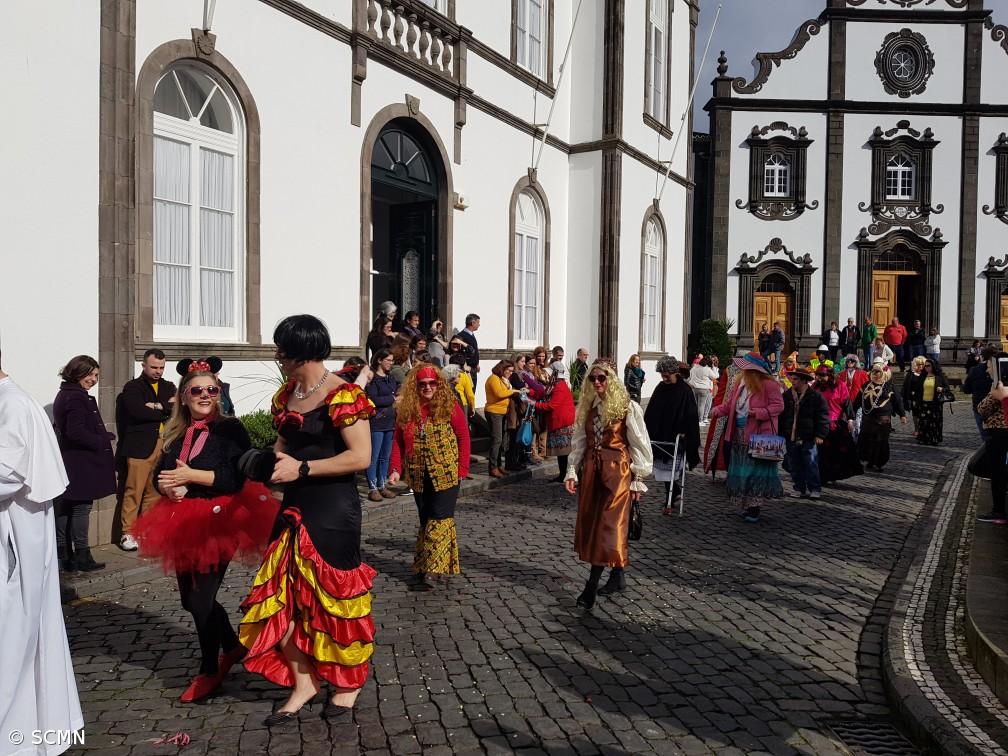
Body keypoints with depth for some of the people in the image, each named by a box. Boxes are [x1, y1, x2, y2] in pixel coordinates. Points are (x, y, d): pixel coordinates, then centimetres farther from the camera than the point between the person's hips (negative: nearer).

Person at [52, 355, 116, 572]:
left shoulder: (65, 395, 15)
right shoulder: (76, 398, -16)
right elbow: (77, 432, -23)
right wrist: (103, 441, -11)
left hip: (68, 462, 10)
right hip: (80, 464, -10)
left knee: (65, 508, 13)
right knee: (81, 507, -4)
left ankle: (64, 555, 21)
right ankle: (81, 555, 1)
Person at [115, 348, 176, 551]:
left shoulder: (169, 387, 18)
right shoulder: (132, 387, 4)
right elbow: (138, 412, -13)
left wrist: (158, 407, -10)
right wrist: (166, 409, -3)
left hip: (164, 445, 4)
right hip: (140, 445, -4)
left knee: (155, 490, 4)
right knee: (133, 490, -5)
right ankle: (128, 532, 2)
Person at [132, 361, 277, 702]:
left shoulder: (230, 429, -11)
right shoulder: (175, 434, 9)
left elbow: (236, 477, -21)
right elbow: (159, 473, 10)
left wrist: (190, 475, -21)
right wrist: (167, 486, -12)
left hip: (218, 523, -7)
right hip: (182, 524, 7)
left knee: (202, 598, -2)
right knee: (190, 598, 16)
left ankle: (210, 671, 19)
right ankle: (233, 647, 38)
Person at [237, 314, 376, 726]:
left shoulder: (341, 395, -15)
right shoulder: (286, 394, 10)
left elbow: (361, 457, -19)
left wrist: (302, 468, -20)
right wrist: (273, 461, 1)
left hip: (334, 511, -7)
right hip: (294, 507, 7)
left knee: (335, 597, 6)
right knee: (280, 596, 6)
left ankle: (348, 683, 27)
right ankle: (303, 682, 22)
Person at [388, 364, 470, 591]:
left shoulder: (449, 406, -5)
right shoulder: (406, 410, 5)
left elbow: (463, 436, -3)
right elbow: (398, 441, 8)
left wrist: (462, 468, -8)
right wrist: (396, 468, -4)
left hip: (446, 475, -4)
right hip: (419, 477, 4)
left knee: (439, 520, -5)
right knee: (426, 521, 12)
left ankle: (425, 571, 0)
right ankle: (423, 569, 22)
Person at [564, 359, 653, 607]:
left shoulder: (628, 407, -7)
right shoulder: (588, 406, 9)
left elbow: (640, 445, -4)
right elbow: (579, 442, 12)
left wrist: (638, 480, -5)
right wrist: (572, 472, 4)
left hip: (617, 471, -6)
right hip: (591, 470, 6)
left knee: (608, 525, -8)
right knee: (590, 524, 7)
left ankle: (591, 586, -7)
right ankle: (617, 576, 21)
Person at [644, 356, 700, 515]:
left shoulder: (685, 390, -10)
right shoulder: (660, 388, 5)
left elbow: (691, 416, -11)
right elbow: (650, 412, 9)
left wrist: (684, 433, -16)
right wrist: (649, 431, 6)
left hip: (677, 438, -5)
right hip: (660, 436, 5)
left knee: (672, 469, 0)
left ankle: (669, 502, 7)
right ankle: (675, 491, 30)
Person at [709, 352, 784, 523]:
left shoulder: (769, 385, -11)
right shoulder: (741, 384, 9)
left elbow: (778, 406, -12)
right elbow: (729, 403, 12)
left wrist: (758, 412, -22)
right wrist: (717, 410, -6)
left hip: (759, 437, -7)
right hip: (740, 436, 7)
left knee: (756, 471, -3)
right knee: (741, 472, 9)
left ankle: (754, 508, 4)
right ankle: (746, 505, 20)